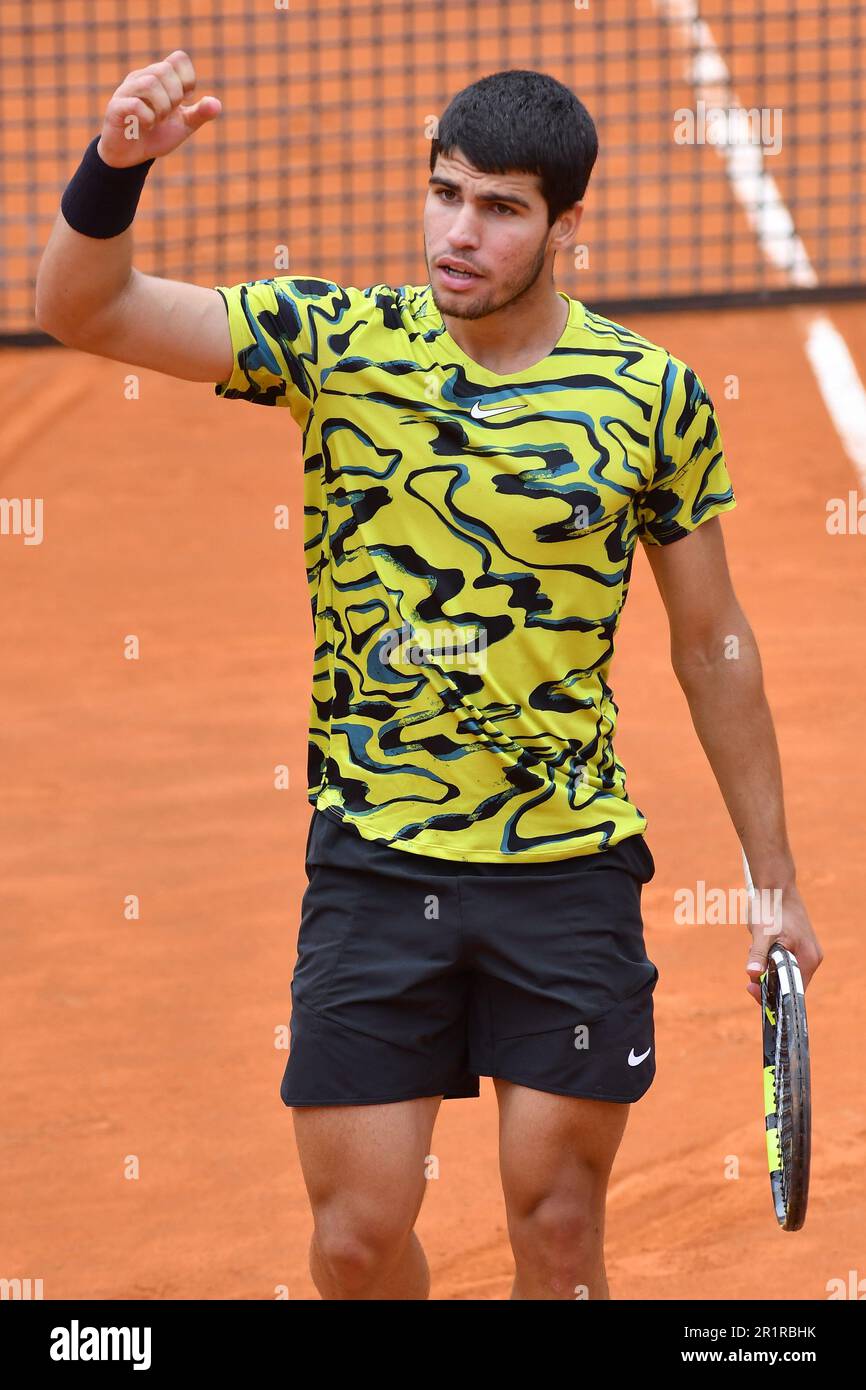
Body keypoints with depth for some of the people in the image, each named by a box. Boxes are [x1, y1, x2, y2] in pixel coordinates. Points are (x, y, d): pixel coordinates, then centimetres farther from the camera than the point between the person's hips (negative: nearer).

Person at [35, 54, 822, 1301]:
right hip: (373, 868, 0)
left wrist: (776, 882, 8)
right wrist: (115, 168, -29)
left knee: (558, 1222, 3)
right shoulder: (337, 342, -2)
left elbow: (713, 647, 7)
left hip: (568, 870, 0)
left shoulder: (652, 396, -2)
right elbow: (84, 311, -9)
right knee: (359, 1231, 0)